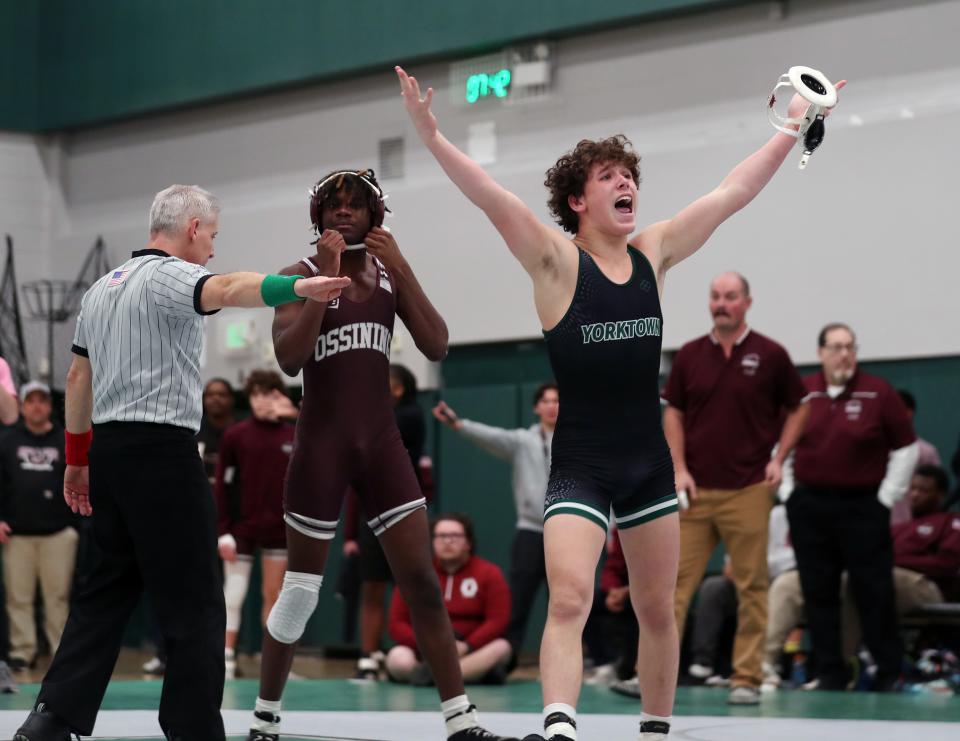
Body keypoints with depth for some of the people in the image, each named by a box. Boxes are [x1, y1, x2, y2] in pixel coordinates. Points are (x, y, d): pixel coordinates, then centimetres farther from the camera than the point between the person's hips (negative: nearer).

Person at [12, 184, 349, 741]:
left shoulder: (103, 287, 19)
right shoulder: (170, 276, -8)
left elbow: (80, 376, 21)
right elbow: (227, 289, -31)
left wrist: (78, 458, 26)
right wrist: (299, 288, -48)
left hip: (108, 446, 9)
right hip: (162, 450, -9)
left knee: (109, 589, 12)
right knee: (195, 602, -4)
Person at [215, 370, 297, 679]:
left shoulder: (293, 437, 3)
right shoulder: (235, 435, -4)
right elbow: (222, 485, -5)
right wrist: (223, 531, -10)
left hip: (279, 529, 2)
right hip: (241, 528, -2)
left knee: (273, 595, 9)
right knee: (233, 595, -2)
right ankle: (226, 660, 3)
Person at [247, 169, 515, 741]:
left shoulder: (389, 274, 8)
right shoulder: (301, 276, -2)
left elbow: (437, 346, -4)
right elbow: (289, 358, -17)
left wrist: (401, 267, -11)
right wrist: (324, 274, -19)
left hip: (382, 441, 3)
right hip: (323, 442, -3)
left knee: (423, 582, -3)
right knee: (301, 591, 2)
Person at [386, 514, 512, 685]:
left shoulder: (489, 573, 3)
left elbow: (498, 621, -7)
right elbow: (397, 623, 2)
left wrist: (466, 646, -22)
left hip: (473, 654, -1)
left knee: (502, 647, -32)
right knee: (397, 657, -30)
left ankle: (431, 673, -46)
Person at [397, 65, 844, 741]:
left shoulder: (653, 254, 6)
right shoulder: (558, 261, -7)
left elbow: (734, 192, 11)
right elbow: (493, 198, -20)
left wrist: (795, 128, 13)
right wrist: (432, 136, -33)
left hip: (650, 462, 5)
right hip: (580, 465, -5)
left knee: (658, 611, 12)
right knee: (569, 600, -22)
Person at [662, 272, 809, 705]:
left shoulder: (770, 355, 1)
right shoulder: (689, 356, 7)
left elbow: (797, 408, 10)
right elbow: (673, 414, 10)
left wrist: (779, 458, -1)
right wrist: (679, 469, 0)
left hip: (749, 490, -2)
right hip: (695, 490, 2)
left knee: (751, 585, 2)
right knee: (676, 580, -1)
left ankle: (746, 678, 7)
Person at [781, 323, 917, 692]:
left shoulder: (878, 392, -3)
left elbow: (906, 448, 2)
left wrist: (887, 497, -1)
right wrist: (787, 491, 8)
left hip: (863, 506, -2)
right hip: (809, 506, 3)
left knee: (874, 592, -2)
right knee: (818, 593, 5)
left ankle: (890, 672, 6)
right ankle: (830, 672, 13)